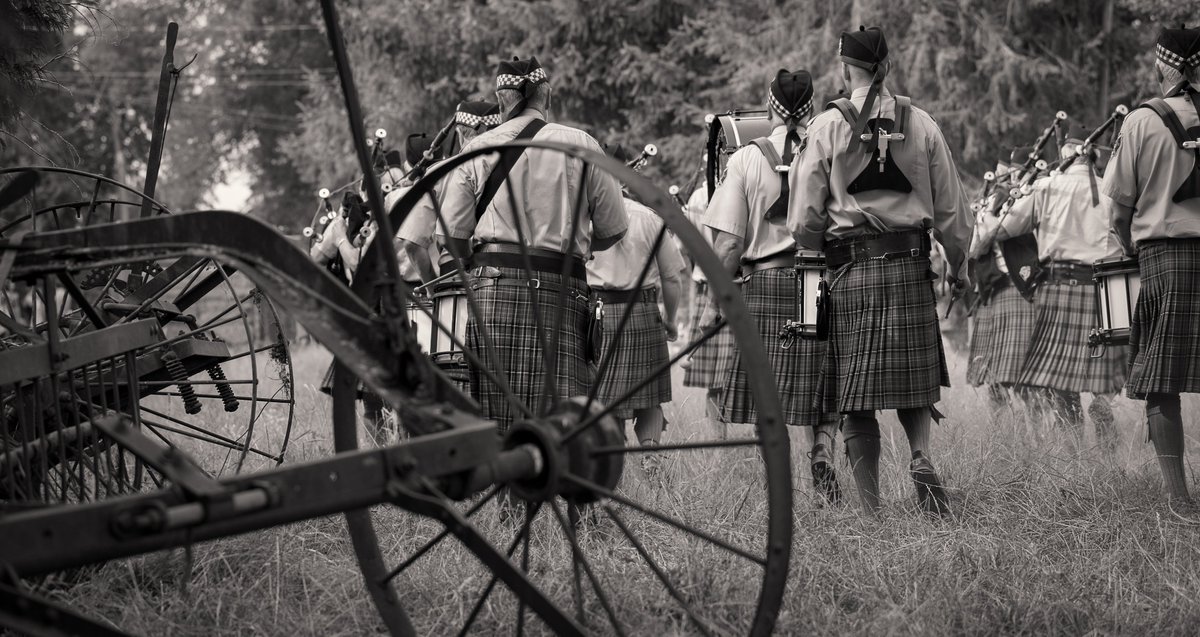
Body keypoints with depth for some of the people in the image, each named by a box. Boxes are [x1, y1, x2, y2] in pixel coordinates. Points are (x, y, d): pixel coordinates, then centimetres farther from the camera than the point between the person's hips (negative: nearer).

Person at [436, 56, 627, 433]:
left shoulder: (475, 150, 7)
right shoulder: (582, 146, 5)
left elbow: (450, 236, 5)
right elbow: (613, 230, 8)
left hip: (495, 285, 1)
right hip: (561, 288, -1)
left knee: (497, 413, 4)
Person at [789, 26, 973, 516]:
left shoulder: (827, 127, -2)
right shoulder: (920, 124, 3)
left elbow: (803, 221, -2)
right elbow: (951, 209, 7)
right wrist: (959, 266, 23)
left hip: (851, 273, -2)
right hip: (911, 271, 2)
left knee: (856, 403, 4)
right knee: (914, 384, 17)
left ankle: (870, 510, 2)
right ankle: (920, 455, -9)